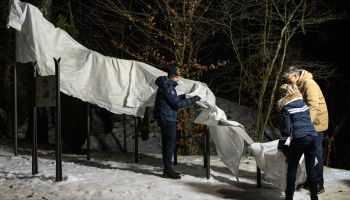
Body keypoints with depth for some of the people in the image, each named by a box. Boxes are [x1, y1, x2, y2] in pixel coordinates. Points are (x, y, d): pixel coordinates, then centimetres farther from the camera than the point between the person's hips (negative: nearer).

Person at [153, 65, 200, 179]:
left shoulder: (166, 85, 15)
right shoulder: (167, 87, -17)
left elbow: (173, 99, 24)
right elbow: (177, 103, -18)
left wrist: (184, 96, 15)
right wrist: (193, 100, -13)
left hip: (166, 118, 10)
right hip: (167, 118, -10)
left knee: (167, 143, 13)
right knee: (170, 143, -7)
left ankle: (168, 169, 19)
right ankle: (168, 170, -4)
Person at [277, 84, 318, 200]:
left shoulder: (286, 108, -2)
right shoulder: (302, 102, 15)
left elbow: (286, 130, -6)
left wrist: (283, 134, 15)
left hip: (299, 138, -6)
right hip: (312, 136, 6)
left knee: (292, 169, 6)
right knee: (311, 169, 12)